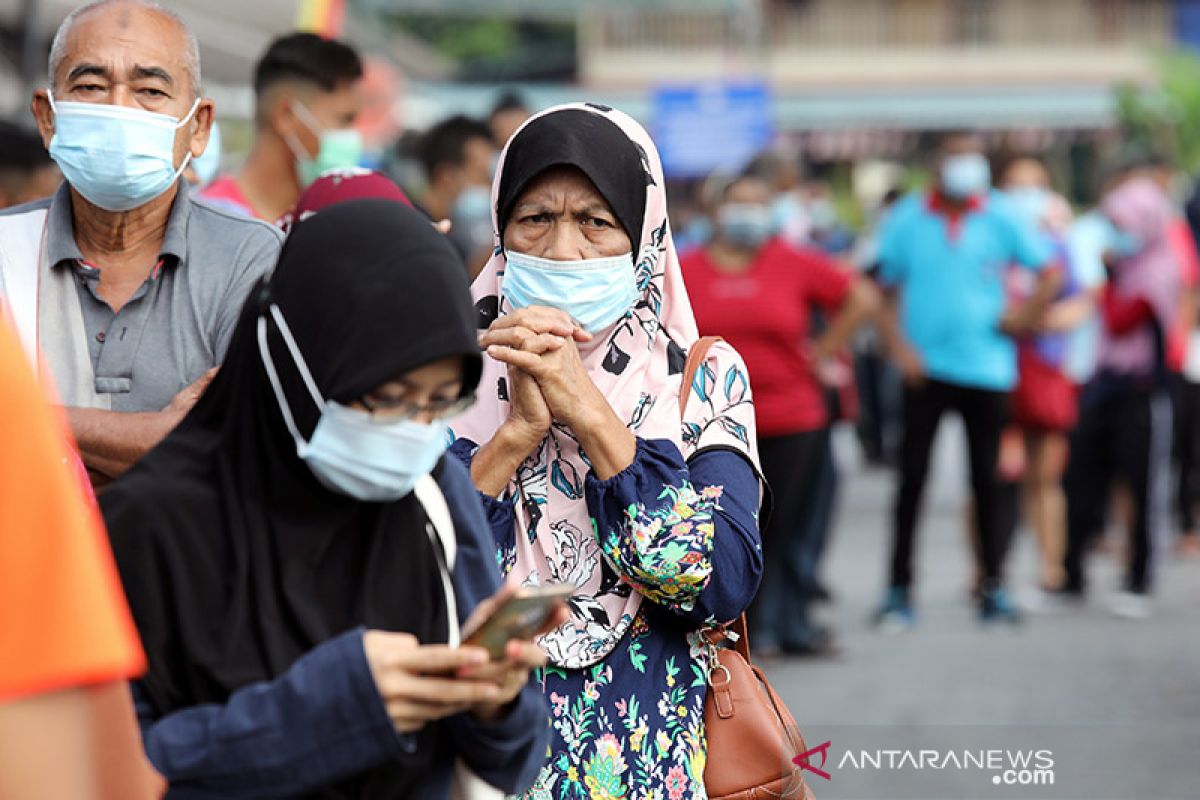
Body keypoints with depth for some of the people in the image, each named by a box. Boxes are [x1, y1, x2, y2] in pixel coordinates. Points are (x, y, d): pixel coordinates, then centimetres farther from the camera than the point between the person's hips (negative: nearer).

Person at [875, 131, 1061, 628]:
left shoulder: (1000, 218, 2)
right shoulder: (908, 219, 2)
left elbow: (1050, 273, 9)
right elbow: (885, 291, 5)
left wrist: (1023, 320, -1)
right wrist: (899, 347, -7)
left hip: (986, 368, 1)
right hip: (925, 369, 0)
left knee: (986, 479, 6)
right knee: (911, 479, -2)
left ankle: (993, 587, 15)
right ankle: (899, 590, 4)